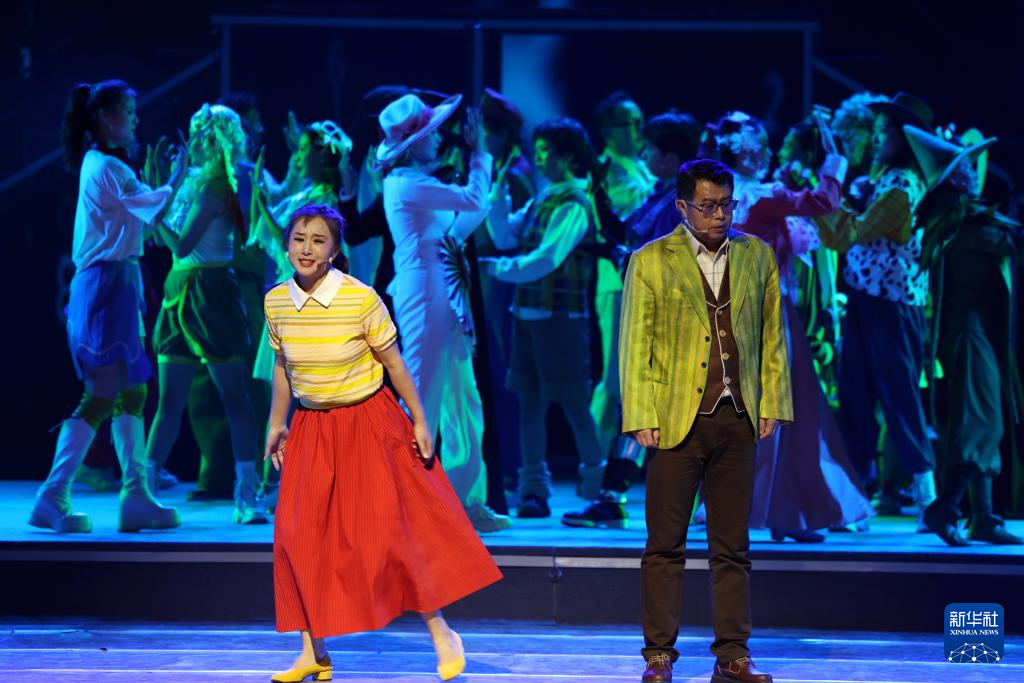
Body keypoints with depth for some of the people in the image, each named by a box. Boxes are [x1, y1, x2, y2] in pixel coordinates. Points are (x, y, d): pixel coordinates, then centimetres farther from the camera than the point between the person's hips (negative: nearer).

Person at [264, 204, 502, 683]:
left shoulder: (361, 299, -17)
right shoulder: (276, 302, -4)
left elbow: (394, 363, -8)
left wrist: (420, 421, -6)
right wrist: (276, 424, 12)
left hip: (368, 423, -4)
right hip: (311, 428, 4)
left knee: (391, 530, -5)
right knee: (300, 535, -1)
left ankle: (441, 634, 11)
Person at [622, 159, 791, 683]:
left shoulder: (757, 256, 11)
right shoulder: (651, 261, 2)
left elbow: (772, 337, 13)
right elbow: (635, 346, 1)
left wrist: (773, 404, 5)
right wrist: (641, 418, -6)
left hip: (738, 420, 3)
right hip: (678, 419, -3)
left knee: (733, 547, 6)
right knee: (665, 546, 1)